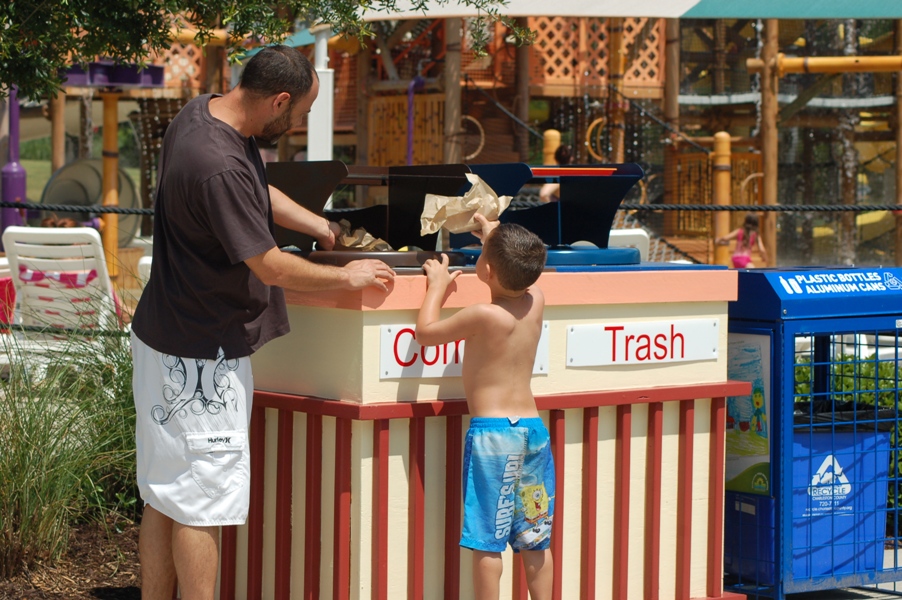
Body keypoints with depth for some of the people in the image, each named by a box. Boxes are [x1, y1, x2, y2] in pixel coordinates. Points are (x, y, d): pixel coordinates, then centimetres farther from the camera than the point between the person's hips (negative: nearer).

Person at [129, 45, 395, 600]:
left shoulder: (205, 113, 4)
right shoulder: (220, 167, -28)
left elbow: (260, 194, 24)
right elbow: (271, 266, -20)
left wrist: (324, 229, 21)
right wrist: (347, 276, -6)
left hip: (171, 340, 10)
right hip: (201, 355, -10)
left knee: (167, 497, 15)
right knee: (202, 502, -3)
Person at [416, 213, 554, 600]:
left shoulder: (483, 317, -16)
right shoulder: (535, 302, 1)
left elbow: (425, 332, -3)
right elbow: (523, 273, 26)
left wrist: (438, 286, 9)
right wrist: (494, 235, 34)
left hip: (492, 433, -6)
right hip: (532, 425, 6)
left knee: (486, 539, -1)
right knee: (535, 538, 12)